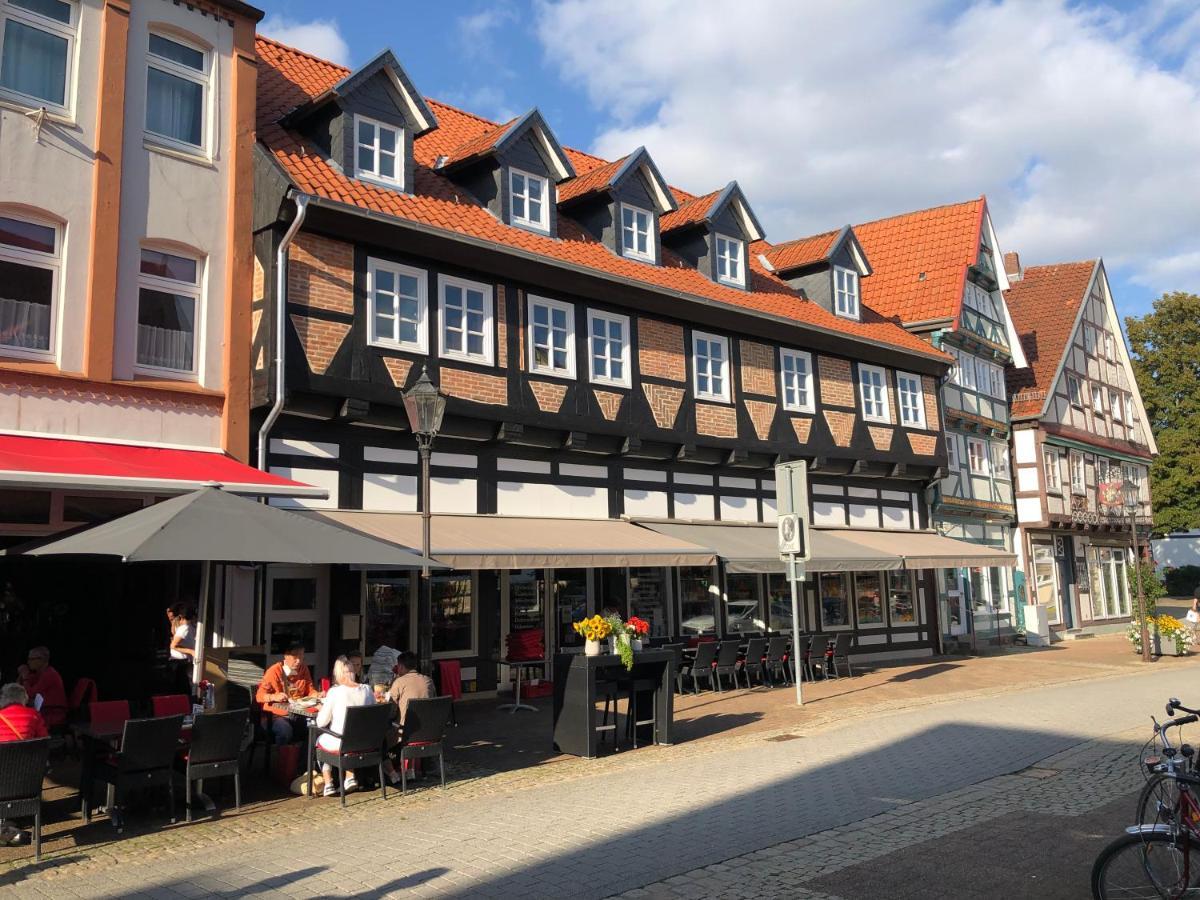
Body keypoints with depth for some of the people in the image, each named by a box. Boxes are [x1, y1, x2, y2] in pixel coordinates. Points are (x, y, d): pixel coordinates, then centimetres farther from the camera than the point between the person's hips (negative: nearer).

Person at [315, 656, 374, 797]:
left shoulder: (335, 692, -16)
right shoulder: (367, 690, -5)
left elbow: (321, 723, -8)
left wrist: (322, 709, 11)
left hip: (340, 744, -4)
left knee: (320, 740, 29)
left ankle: (328, 783, 23)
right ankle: (350, 777, 27)